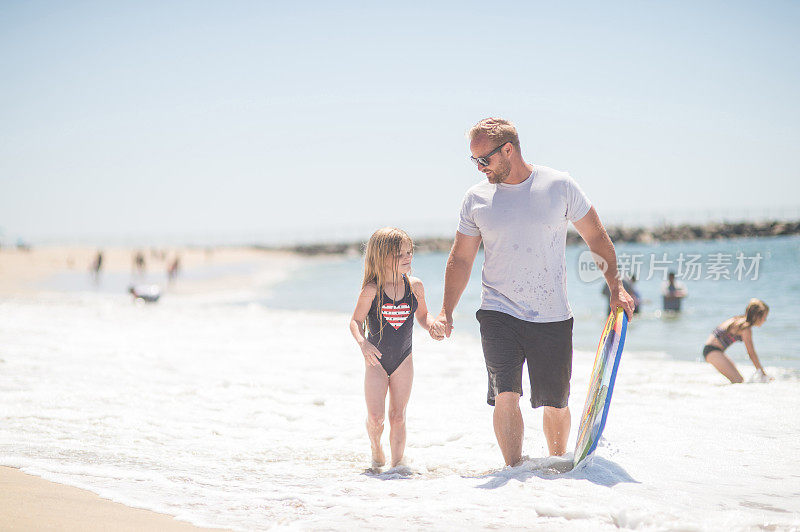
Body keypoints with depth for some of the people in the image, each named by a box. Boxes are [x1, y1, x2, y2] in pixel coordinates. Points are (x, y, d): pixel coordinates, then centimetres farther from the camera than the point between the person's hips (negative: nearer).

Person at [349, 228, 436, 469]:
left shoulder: (414, 286, -5)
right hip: (376, 360, -2)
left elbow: (423, 315, 10)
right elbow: (355, 321, -9)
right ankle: (376, 449, 24)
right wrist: (362, 343, -27)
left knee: (398, 416, 5)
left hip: (403, 360, 2)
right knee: (375, 416, -6)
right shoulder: (371, 290, -14)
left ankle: (397, 461, 17)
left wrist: (433, 325, -12)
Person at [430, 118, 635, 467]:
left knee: (556, 405, 7)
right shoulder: (476, 198, 2)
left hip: (552, 317, 0)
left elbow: (596, 237, 8)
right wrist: (446, 312, 4)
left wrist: (616, 287, 3)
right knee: (505, 396, -16)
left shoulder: (559, 186, -3)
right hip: (499, 313, 0)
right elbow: (461, 258, 10)